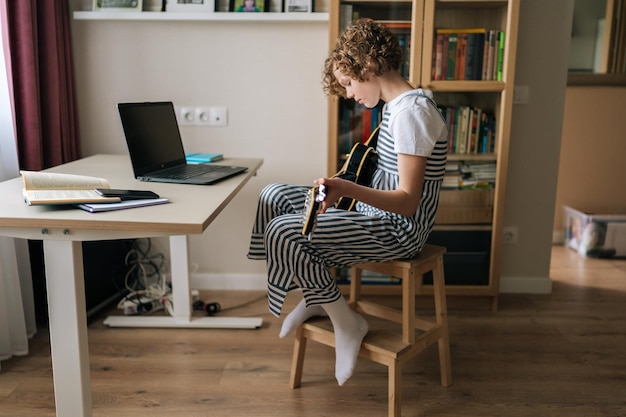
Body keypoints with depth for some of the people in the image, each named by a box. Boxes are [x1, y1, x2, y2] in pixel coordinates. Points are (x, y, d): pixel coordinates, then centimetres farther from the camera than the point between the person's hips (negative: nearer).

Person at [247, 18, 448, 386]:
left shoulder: (411, 110, -22)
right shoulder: (395, 105, 10)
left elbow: (408, 202, -27)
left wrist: (347, 189, -40)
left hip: (400, 228, -10)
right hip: (377, 209, 10)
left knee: (283, 232, -23)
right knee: (274, 197, 5)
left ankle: (347, 323, -3)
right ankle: (316, 296, 13)